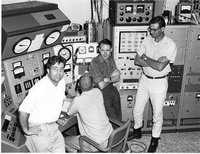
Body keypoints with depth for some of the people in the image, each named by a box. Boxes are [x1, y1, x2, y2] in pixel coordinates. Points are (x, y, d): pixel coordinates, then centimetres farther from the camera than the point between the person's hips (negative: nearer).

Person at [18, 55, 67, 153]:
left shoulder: (62, 82, 1)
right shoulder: (39, 88, -24)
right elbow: (23, 111, -25)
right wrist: (26, 131, -15)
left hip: (53, 127, 7)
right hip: (38, 130, -7)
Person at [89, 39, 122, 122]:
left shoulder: (110, 59, 4)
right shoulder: (94, 63, -19)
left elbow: (118, 78, 1)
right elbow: (101, 85, -21)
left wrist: (107, 79, -18)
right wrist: (112, 77, -6)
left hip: (112, 90, 7)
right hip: (102, 93, -7)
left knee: (119, 119, 10)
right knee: (113, 119, -4)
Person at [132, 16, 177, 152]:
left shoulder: (170, 45, -18)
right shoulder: (147, 40, -3)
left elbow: (160, 67, -27)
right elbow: (137, 60, -7)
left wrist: (145, 58, -14)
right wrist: (155, 62, -18)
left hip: (159, 82, -5)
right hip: (145, 79, 5)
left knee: (157, 114, 10)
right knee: (137, 110, 16)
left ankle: (155, 139, 32)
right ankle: (137, 132, 41)